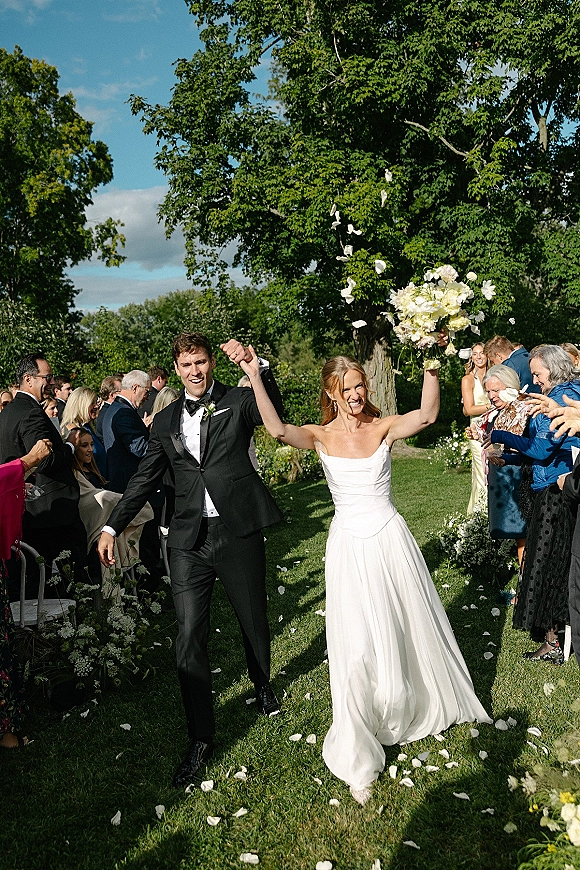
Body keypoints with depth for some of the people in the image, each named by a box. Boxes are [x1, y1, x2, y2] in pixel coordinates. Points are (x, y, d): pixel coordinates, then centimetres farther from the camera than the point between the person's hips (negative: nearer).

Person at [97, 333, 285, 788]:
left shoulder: (239, 402, 0)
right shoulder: (166, 420, 9)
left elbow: (275, 409, -21)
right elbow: (145, 478, 14)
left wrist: (254, 365, -35)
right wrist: (112, 527, 10)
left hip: (239, 533, -2)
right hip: (189, 541, 2)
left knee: (254, 621, 16)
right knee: (190, 636, -2)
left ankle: (263, 683, 47)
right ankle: (201, 738, 11)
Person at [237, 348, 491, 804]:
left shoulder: (384, 427, -3)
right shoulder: (322, 436, -4)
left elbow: (427, 415, -22)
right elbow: (277, 429, -23)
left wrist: (431, 367, -32)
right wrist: (254, 376, -29)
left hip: (391, 539, 2)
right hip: (349, 546, -1)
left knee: (408, 631, 18)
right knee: (358, 648, -1)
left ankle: (418, 707, 50)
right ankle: (359, 758, 18)